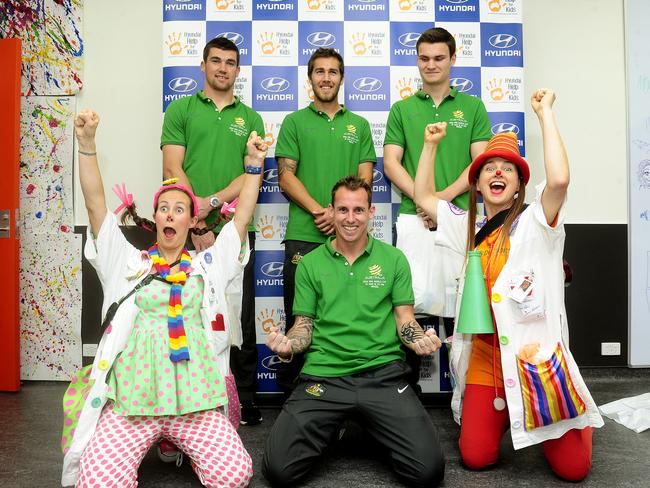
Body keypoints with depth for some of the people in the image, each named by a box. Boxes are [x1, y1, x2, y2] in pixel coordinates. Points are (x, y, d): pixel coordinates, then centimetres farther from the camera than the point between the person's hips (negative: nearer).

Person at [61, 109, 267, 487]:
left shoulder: (209, 265, 15)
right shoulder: (128, 262, 13)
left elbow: (243, 218, 11)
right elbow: (96, 205, 6)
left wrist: (254, 164, 4)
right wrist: (87, 143, -3)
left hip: (195, 399, 1)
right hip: (129, 400, 0)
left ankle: (187, 446, 11)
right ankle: (140, 449, 9)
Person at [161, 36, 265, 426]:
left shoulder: (250, 118, 13)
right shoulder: (181, 110, 8)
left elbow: (253, 173, 2)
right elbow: (173, 170, -1)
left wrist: (213, 202, -14)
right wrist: (196, 223, -10)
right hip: (189, 230, -1)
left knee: (240, 320, 5)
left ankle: (245, 403, 16)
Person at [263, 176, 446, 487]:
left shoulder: (393, 259, 9)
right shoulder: (310, 264, 11)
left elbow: (404, 317, 9)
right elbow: (304, 325, 12)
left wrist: (418, 339, -14)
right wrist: (288, 346, -11)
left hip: (384, 374, 0)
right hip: (323, 375, 1)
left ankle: (371, 427, 14)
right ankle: (332, 428, 16)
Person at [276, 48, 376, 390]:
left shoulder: (359, 125, 15)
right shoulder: (294, 122, 10)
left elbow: (365, 178, 7)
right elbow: (286, 176, 0)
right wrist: (319, 211, -13)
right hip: (304, 235, -1)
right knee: (300, 318, 4)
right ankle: (291, 385, 17)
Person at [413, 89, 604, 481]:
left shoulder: (534, 223, -5)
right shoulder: (470, 229, 13)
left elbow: (559, 179, -24)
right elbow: (424, 197, 16)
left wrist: (546, 113, -16)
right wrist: (431, 145, 11)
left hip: (535, 351, -4)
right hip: (484, 355, 5)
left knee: (572, 468, -2)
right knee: (476, 457, 1)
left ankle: (578, 420, 32)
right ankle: (504, 414, 32)